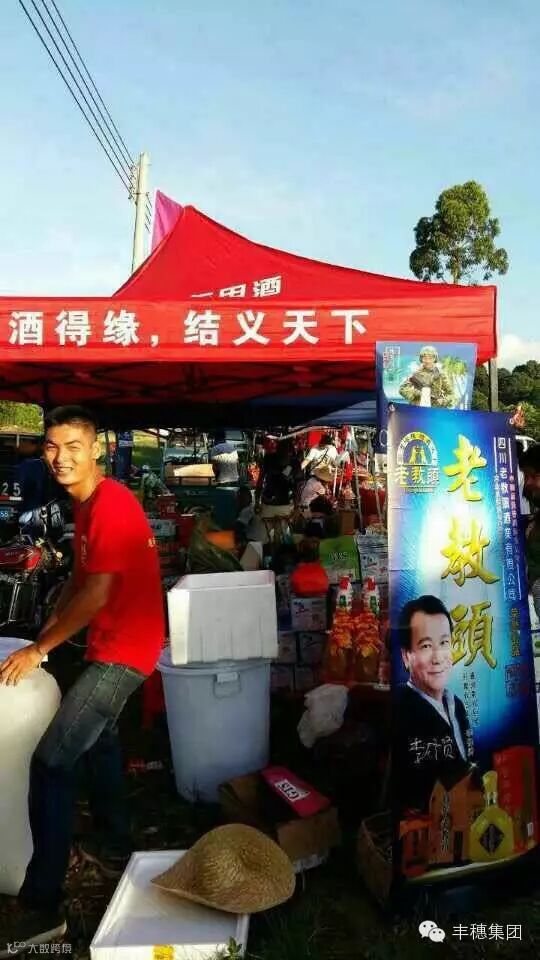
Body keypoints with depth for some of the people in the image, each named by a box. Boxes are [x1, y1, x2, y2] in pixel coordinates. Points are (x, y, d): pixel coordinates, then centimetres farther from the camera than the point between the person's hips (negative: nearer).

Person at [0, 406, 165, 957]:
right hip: (111, 643, 11)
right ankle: (112, 846, 46)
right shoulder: (85, 503, 9)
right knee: (97, 737, 27)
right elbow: (80, 577, 15)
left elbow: (98, 591, -25)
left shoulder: (111, 504, -22)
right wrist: (45, 630, 5)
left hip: (123, 648, -11)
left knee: (49, 762, -11)